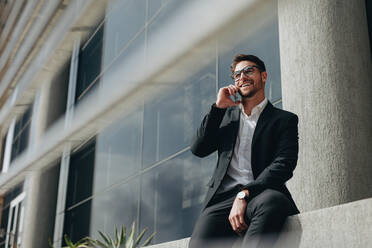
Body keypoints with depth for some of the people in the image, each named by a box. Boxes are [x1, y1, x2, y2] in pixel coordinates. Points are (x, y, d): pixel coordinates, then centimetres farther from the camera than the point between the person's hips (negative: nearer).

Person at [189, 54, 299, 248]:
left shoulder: (284, 119, 14)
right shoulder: (227, 115, 26)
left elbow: (283, 165, -2)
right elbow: (198, 149, 14)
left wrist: (244, 194, -17)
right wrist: (218, 107, 6)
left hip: (261, 194, -2)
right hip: (223, 196, 2)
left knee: (271, 202, -39)